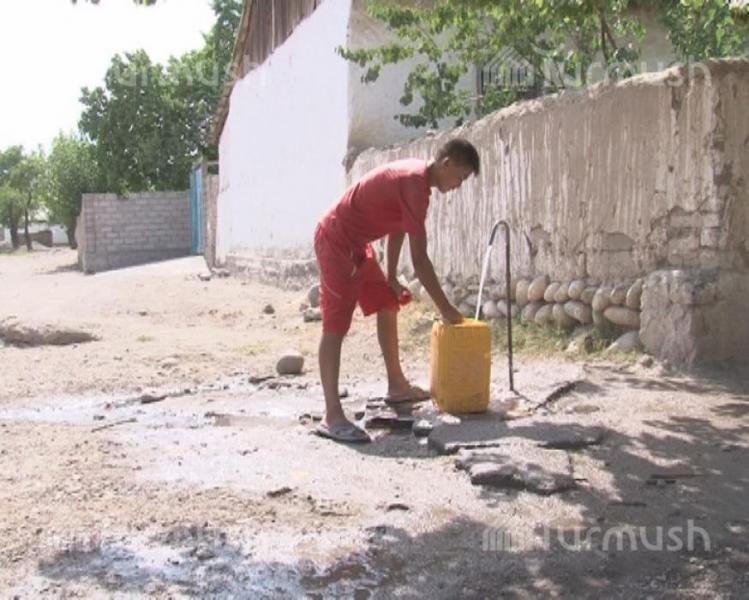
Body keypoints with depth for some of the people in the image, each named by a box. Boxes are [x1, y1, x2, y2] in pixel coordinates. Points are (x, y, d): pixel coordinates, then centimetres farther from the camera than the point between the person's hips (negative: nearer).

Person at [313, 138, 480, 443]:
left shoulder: (416, 174, 6)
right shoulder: (415, 183, -25)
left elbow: (397, 227, 17)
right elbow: (419, 259, -26)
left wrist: (391, 277, 18)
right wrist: (445, 308, -18)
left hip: (356, 243, 11)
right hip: (336, 240, -11)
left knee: (388, 305, 18)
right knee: (336, 325, -15)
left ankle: (397, 386, 31)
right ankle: (332, 417, -18)